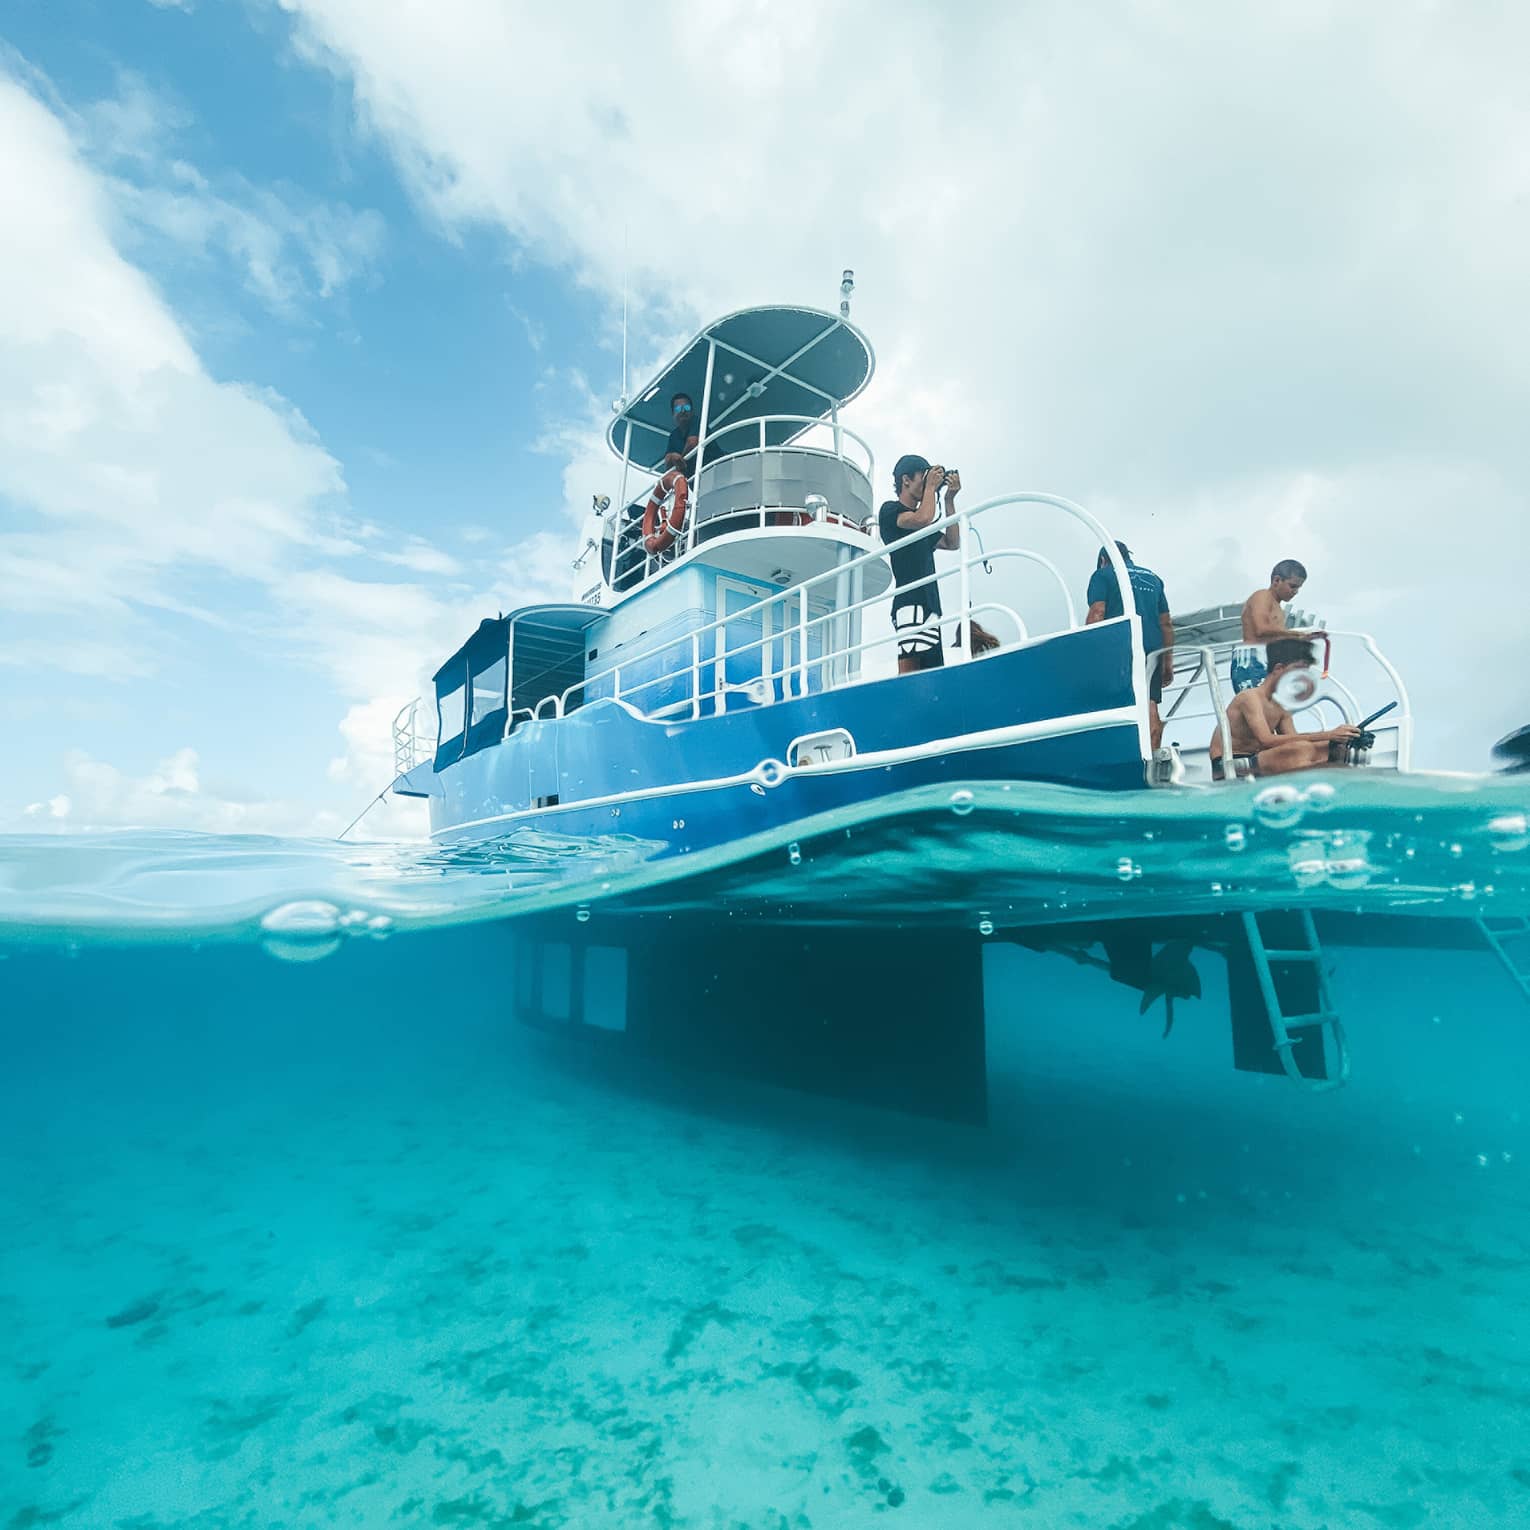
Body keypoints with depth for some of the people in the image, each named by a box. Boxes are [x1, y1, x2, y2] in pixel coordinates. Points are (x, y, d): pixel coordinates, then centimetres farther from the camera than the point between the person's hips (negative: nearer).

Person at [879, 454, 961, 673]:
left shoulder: (921, 527, 29)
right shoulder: (890, 510, 4)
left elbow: (952, 543, 24)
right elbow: (923, 518, -14)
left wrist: (949, 500, 21)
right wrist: (931, 486, 3)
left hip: (930, 604, 9)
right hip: (910, 603, -9)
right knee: (909, 667, -22)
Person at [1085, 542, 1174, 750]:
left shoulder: (1103, 575, 9)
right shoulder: (1153, 578, 24)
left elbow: (1097, 614, -7)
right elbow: (1166, 624, 20)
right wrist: (1168, 662, 21)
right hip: (1152, 648, 5)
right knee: (1149, 704, 1)